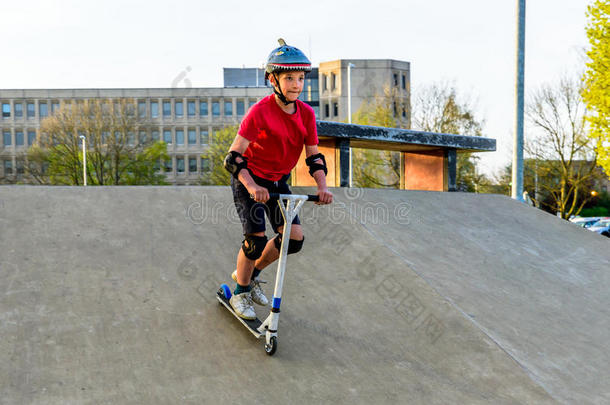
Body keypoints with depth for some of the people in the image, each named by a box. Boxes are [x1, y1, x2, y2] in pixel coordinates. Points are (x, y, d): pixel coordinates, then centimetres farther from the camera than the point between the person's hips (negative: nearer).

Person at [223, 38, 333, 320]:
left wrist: (322, 187, -18)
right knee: (256, 239, -15)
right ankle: (240, 293, 10)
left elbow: (314, 156, -2)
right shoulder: (260, 112, -24)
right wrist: (252, 187, -42)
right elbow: (233, 156, -27)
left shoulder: (306, 114, -8)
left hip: (278, 181, 6)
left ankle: (251, 273, 20)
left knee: (294, 238, -5)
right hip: (248, 181, -5)